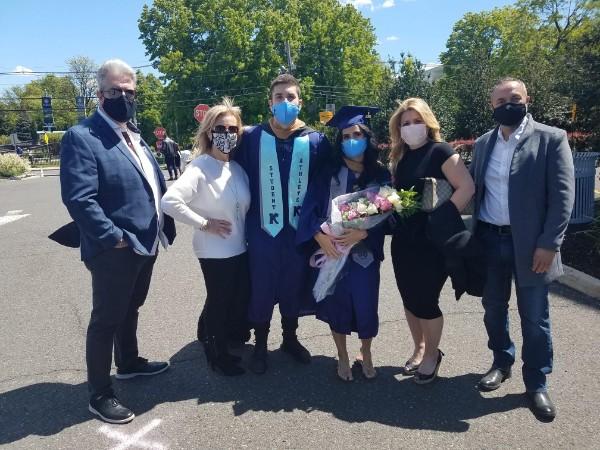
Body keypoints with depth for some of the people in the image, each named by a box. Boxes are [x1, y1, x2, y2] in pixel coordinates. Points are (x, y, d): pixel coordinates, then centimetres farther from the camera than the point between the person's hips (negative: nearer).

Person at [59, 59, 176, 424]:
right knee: (106, 320, 6)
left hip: (146, 244, 8)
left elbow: (156, 185, 17)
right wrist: (114, 238, -23)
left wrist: (163, 227, 7)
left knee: (131, 309, 25)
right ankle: (100, 394, 22)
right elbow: (79, 199, -23)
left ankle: (128, 362, 46)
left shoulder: (136, 136, 12)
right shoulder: (81, 137, -15)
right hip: (116, 251, -8)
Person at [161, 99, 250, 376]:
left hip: (240, 248, 7)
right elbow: (169, 201, -28)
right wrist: (203, 223, -21)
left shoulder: (237, 169, 5)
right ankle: (217, 355, 32)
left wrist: (245, 232, 3)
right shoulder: (200, 168, -17)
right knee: (219, 302, 9)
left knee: (241, 300, 15)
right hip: (214, 251, -7)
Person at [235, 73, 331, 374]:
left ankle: (290, 339, 35)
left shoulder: (316, 141, -1)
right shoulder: (251, 138, -4)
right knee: (261, 288, 9)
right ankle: (260, 346, 28)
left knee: (294, 286, 15)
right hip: (263, 229, -1)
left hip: (299, 229, 2)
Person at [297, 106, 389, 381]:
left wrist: (362, 233, -20)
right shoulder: (327, 174, -1)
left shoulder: (381, 176, 0)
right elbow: (309, 208, -7)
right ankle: (342, 357, 32)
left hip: (365, 253, 0)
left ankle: (365, 354, 34)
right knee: (336, 305, 9)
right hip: (331, 250, 0)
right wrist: (319, 235, -22)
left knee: (366, 306, 6)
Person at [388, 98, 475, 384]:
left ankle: (432, 355, 24)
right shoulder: (400, 158, 11)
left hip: (433, 241, -6)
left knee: (425, 301, 1)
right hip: (403, 240, 6)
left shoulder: (440, 151, -8)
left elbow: (467, 187, -17)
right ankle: (419, 349, 34)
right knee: (409, 299, 13)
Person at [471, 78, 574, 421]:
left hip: (529, 243, -4)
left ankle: (537, 384, 23)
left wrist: (549, 243, -15)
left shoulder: (551, 138, -5)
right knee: (494, 309, 16)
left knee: (534, 318, 6)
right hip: (489, 240, 4)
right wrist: (474, 237, 5)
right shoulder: (483, 143, 9)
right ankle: (502, 364, 37)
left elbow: (563, 195, -10)